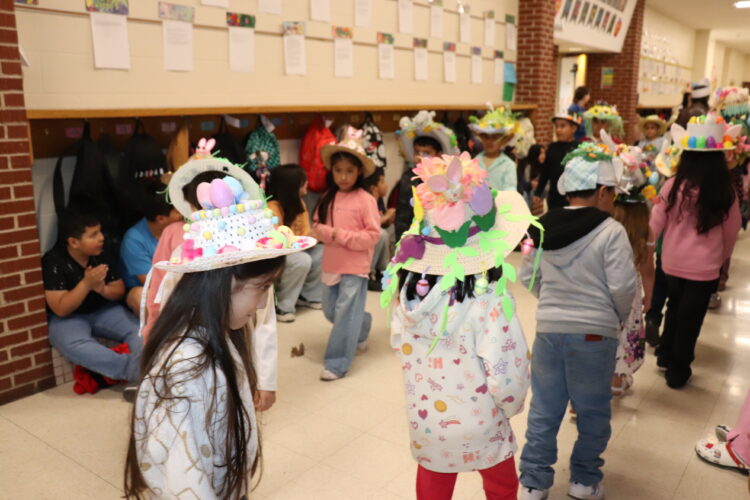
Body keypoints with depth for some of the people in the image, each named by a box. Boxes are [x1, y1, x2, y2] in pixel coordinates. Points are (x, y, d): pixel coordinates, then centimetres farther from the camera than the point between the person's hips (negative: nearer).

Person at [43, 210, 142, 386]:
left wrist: (102, 289, -20)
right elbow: (61, 309, -20)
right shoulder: (53, 262, -17)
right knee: (73, 345, -38)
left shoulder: (102, 255, -4)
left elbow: (120, 292, 2)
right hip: (68, 318, -4)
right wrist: (87, 283, -29)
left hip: (103, 310, 5)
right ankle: (135, 368, -46)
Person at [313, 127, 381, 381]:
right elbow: (317, 225, 7)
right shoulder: (327, 198, 5)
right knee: (330, 311, 16)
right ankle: (363, 326, 43)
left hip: (355, 266, -6)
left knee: (344, 313, -4)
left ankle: (337, 363, 6)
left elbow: (372, 235, -14)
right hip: (331, 264, 7)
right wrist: (329, 233, -14)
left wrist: (344, 236, -19)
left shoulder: (365, 200, -11)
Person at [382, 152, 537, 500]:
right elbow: (506, 378, -24)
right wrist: (509, 407, -2)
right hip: (478, 427, -3)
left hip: (424, 422, 4)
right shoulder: (488, 301, -30)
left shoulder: (409, 287, -14)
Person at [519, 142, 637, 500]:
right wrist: (619, 318, 5)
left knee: (544, 410, 14)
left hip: (549, 329, 4)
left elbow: (528, 278, 8)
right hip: (594, 333, -3)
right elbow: (623, 287, -14)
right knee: (593, 412, 16)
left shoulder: (542, 227, 2)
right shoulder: (611, 231, -13)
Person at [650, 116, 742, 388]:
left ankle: (665, 354, 38)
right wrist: (721, 258, 19)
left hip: (672, 262, 1)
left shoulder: (674, 186, -14)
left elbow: (655, 225, -5)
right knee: (690, 317, 14)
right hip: (705, 267, -1)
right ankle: (678, 370, 26)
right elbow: (731, 233, 1)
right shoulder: (726, 192, -12)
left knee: (675, 307, 26)